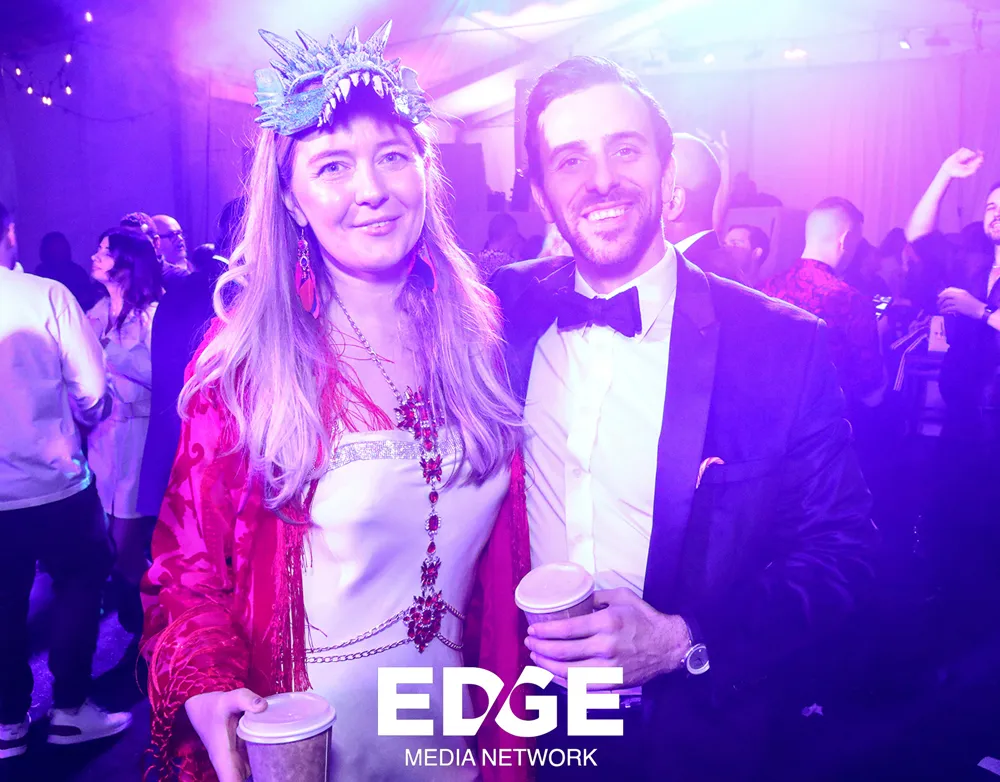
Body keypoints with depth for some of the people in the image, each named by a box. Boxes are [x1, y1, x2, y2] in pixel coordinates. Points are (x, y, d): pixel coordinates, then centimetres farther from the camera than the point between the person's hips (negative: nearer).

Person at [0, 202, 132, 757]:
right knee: (78, 584, 16)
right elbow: (93, 390, -14)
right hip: (56, 485, -3)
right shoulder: (47, 295, -13)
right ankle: (70, 709, 20)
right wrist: (81, 417, 8)